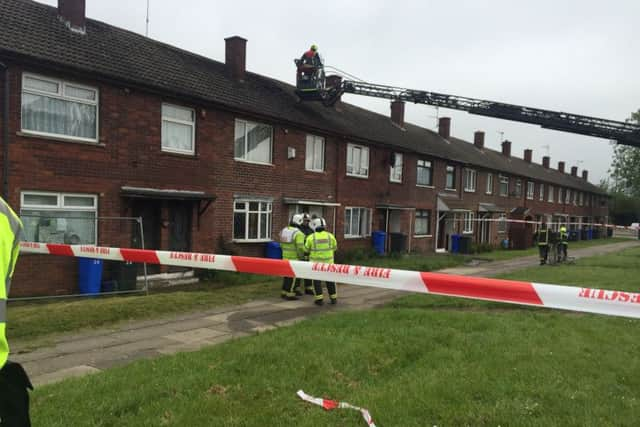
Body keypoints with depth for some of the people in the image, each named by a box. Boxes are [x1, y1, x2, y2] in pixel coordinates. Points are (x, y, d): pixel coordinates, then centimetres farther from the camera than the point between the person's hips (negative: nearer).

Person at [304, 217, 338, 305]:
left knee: (317, 281, 7)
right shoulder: (330, 236, -5)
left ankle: (319, 299, 4)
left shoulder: (311, 237, -10)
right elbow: (334, 247, 8)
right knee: (330, 280, 13)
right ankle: (333, 298, 17)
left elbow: (306, 249, 2)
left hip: (316, 262, -2)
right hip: (328, 261, 2)